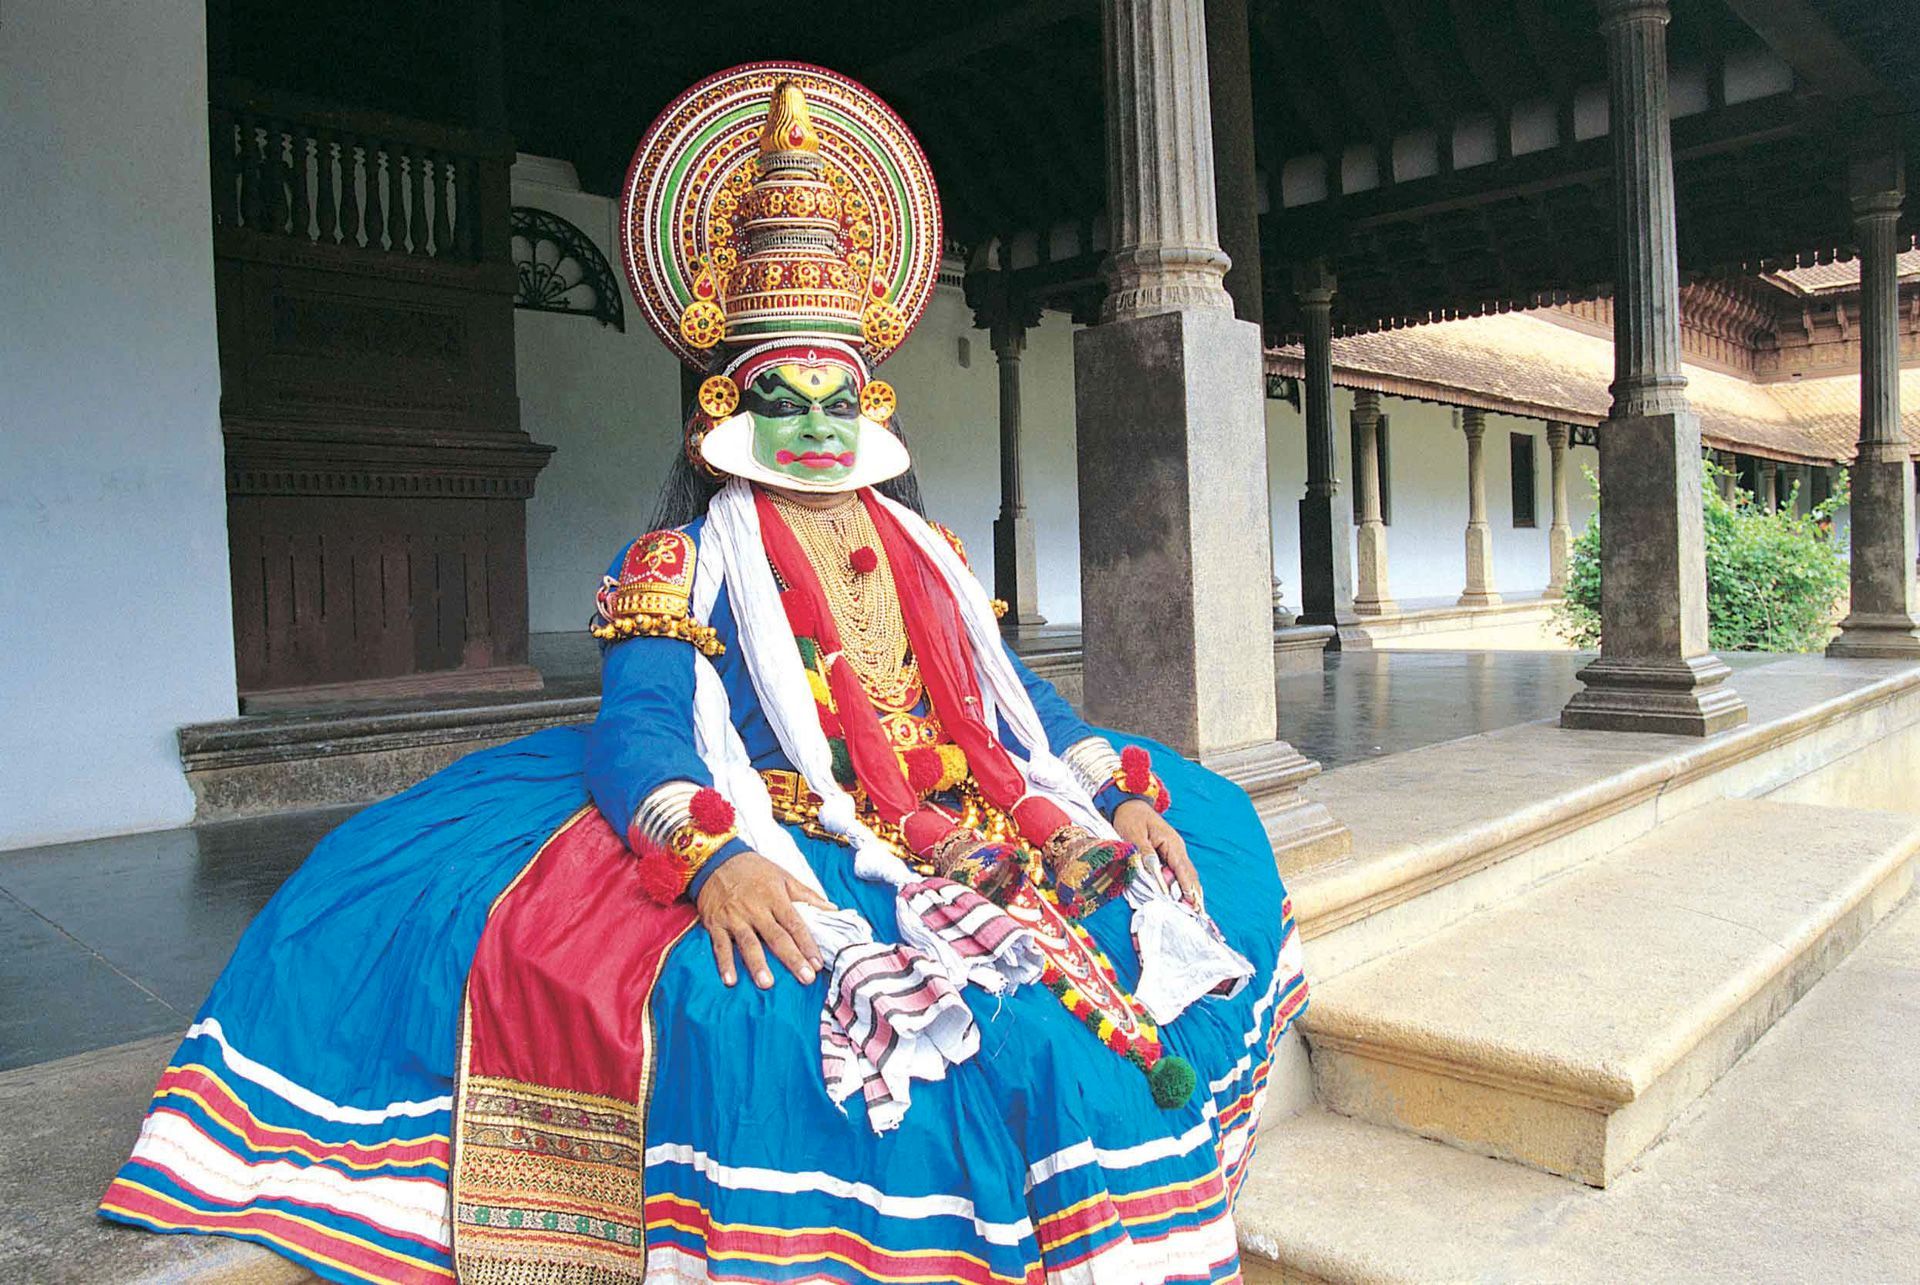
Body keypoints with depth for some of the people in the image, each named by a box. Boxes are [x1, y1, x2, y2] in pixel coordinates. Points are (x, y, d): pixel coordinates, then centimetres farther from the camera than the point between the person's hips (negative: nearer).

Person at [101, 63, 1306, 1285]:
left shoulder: (930, 553, 19)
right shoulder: (684, 566, 3)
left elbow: (1015, 696, 18)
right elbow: (637, 735, -10)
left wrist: (1117, 796, 1)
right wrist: (711, 858, -30)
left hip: (969, 841, 6)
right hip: (786, 862, -6)